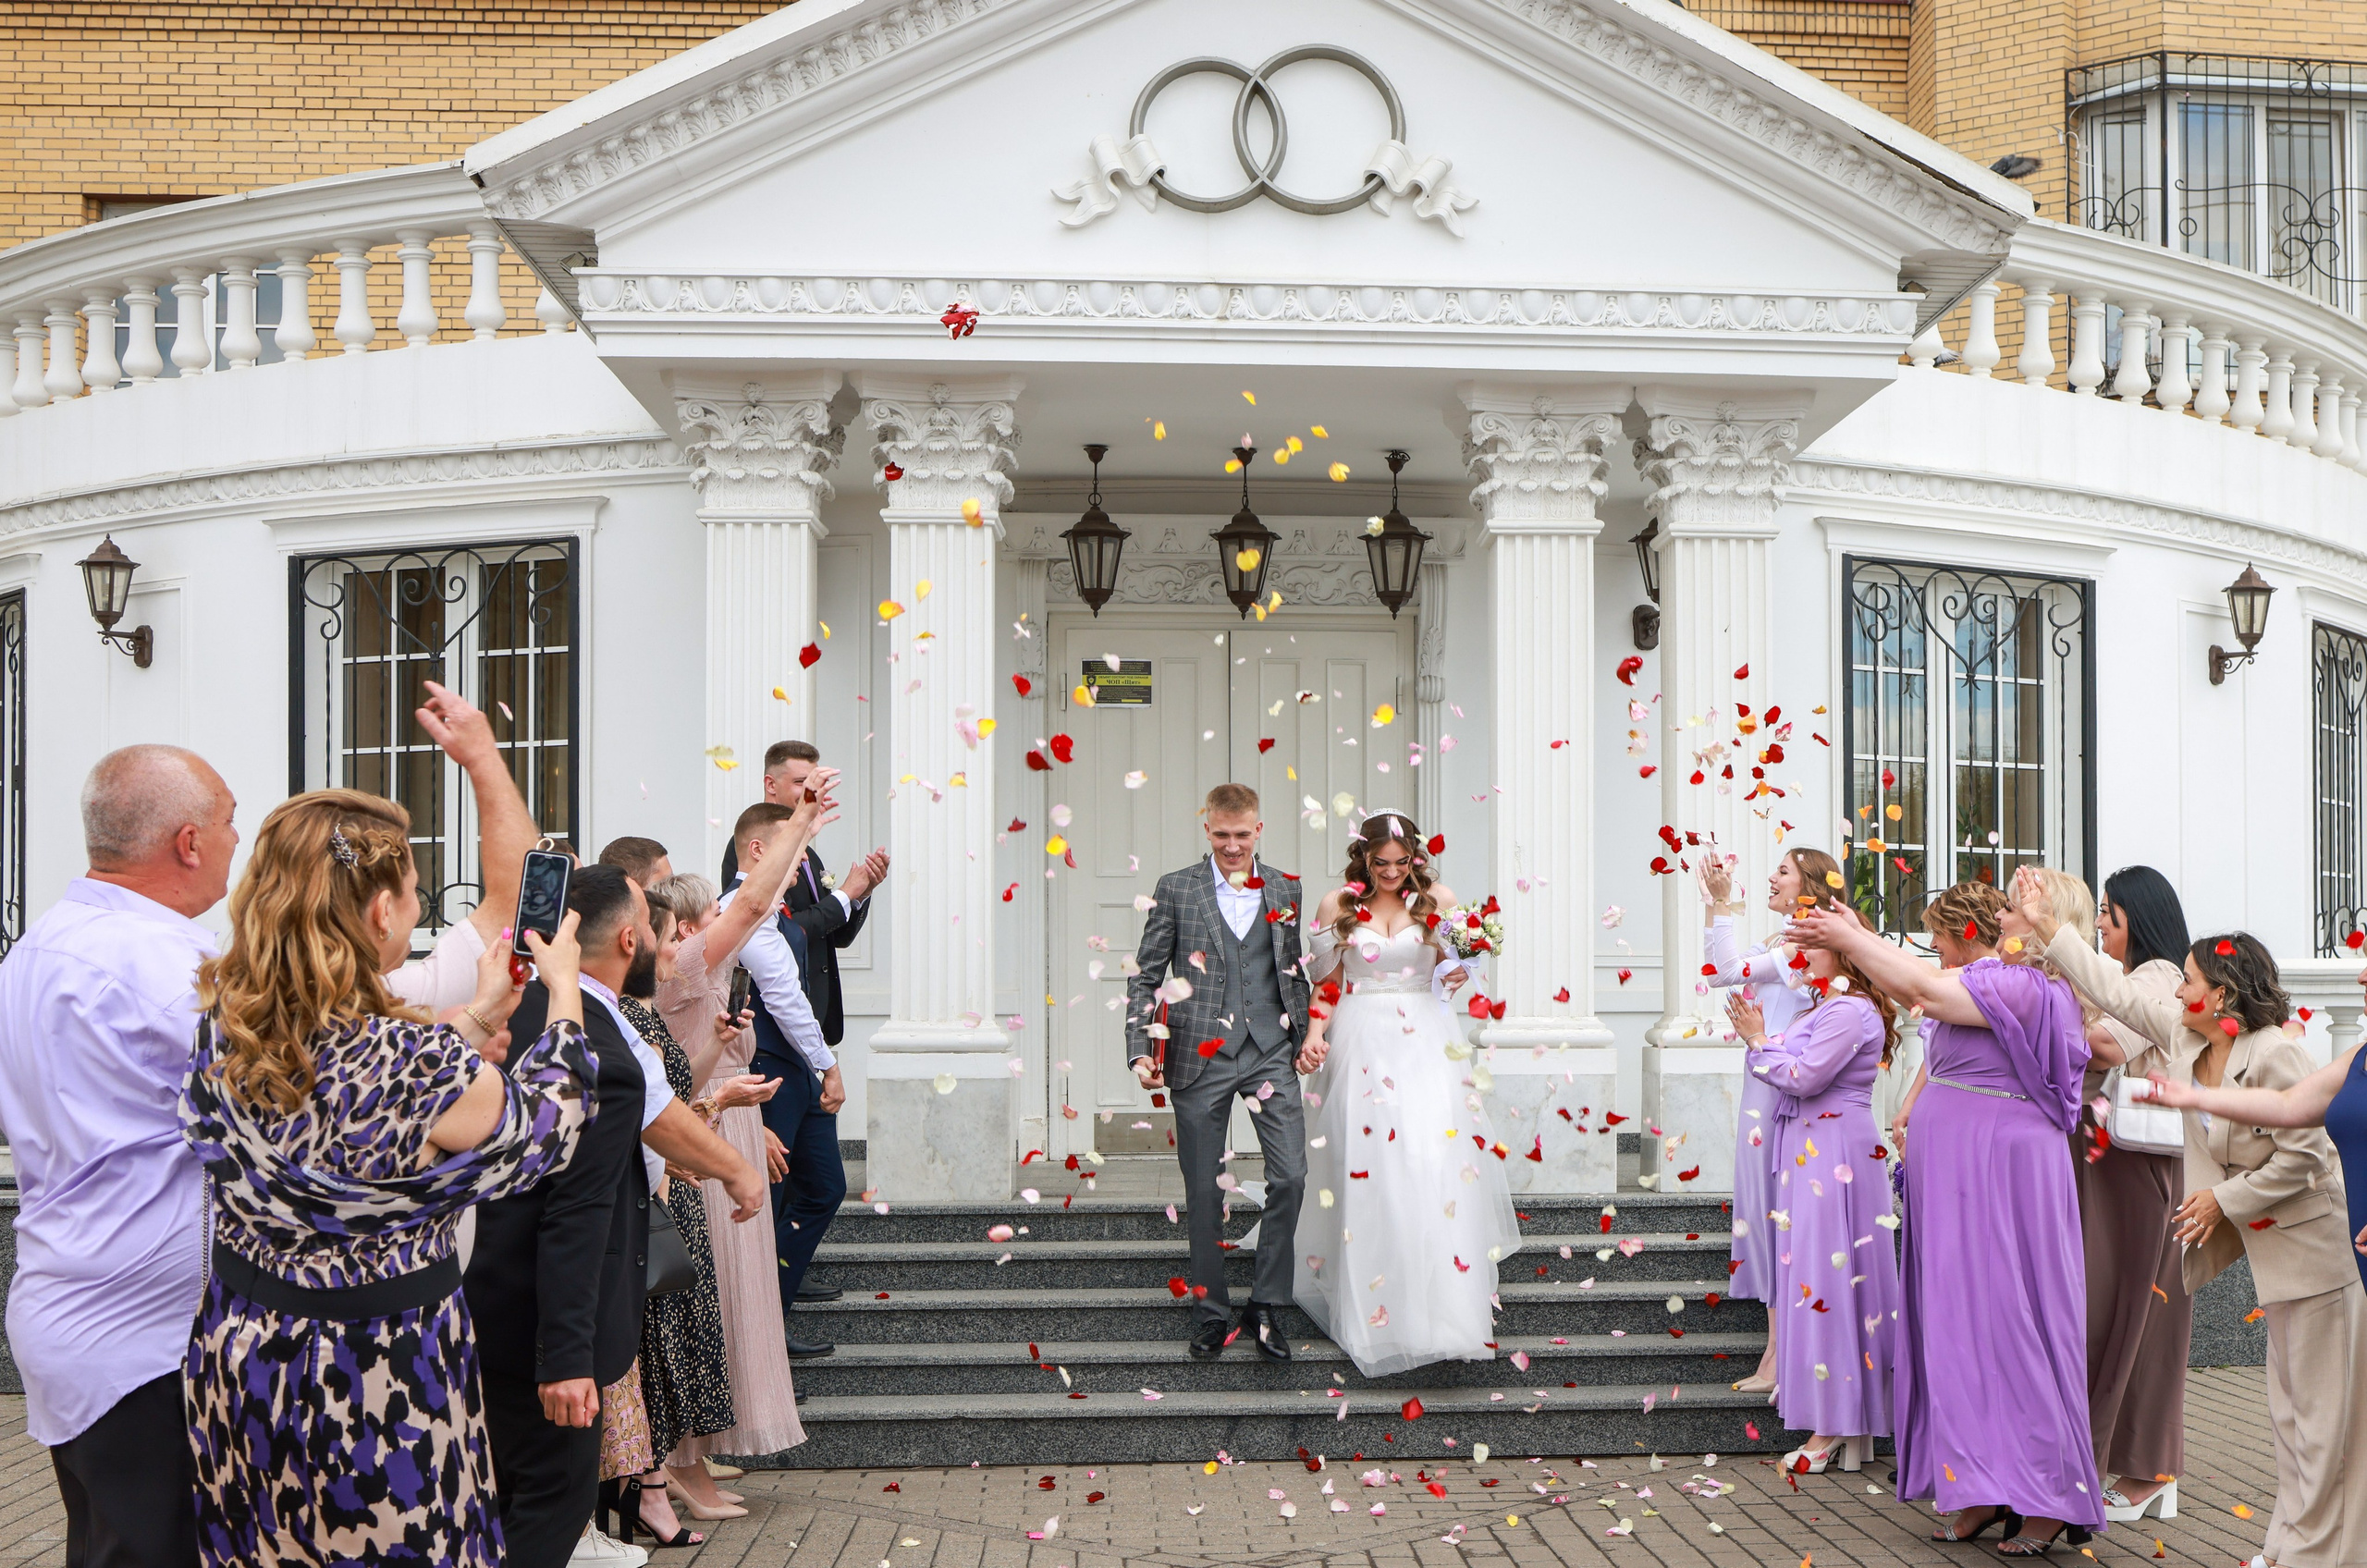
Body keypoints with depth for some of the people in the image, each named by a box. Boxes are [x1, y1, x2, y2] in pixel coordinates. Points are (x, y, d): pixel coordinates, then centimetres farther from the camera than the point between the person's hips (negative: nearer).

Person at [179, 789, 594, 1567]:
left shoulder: (218, 1020, -9)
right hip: (377, 1381, -6)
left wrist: (476, 1021, 14)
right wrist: (564, 992, 7)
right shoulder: (423, 1068, -29)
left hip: (239, 1354, 6)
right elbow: (545, 1123, -7)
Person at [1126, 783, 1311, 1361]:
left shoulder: (1286, 890, 10)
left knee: (1291, 1175, -6)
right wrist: (1141, 1051, -5)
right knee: (1204, 1189, 5)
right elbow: (1144, 977, 4)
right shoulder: (1176, 889, 3)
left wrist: (1306, 1038, 9)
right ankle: (1211, 1314, 19)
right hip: (1200, 1056, -1)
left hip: (1270, 1051, 2)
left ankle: (1266, 1307, 9)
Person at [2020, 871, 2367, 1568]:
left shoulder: (2275, 1053, -22)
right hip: (2267, 1248, 8)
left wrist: (2224, 1199, -16)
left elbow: (2302, 1157, -22)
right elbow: (2117, 991, 8)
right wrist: (2047, 927, 9)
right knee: (2290, 1406, 14)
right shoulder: (2186, 1035, 0)